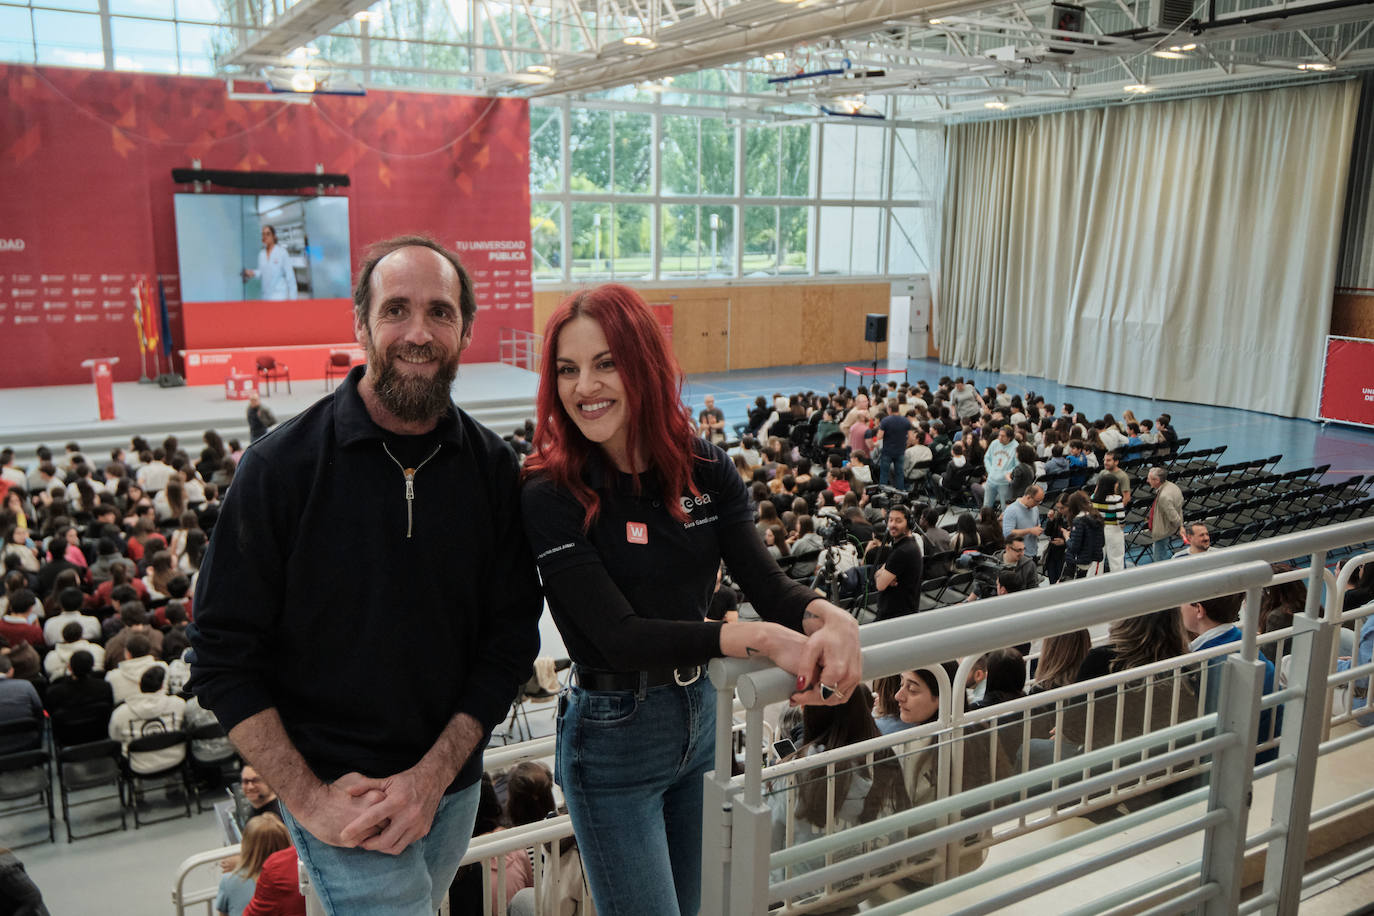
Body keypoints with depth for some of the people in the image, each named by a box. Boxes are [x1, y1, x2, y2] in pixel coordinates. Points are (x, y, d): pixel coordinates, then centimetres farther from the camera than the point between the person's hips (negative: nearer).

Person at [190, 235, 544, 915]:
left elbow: (512, 635, -1)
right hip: (338, 796, -4)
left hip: (453, 784, 4)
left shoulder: (493, 468, -4)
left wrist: (434, 774, -10)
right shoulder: (282, 466, -13)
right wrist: (307, 799, -14)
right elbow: (221, 654, -9)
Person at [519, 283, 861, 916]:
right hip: (612, 739, -5)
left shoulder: (705, 468, -4)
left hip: (700, 718, 5)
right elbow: (618, 636, -24)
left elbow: (766, 582, -9)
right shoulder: (550, 495, -18)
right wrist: (754, 638, -34)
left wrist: (829, 617, -32)